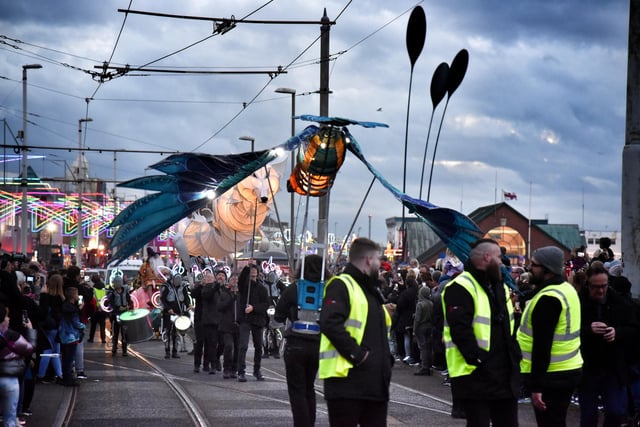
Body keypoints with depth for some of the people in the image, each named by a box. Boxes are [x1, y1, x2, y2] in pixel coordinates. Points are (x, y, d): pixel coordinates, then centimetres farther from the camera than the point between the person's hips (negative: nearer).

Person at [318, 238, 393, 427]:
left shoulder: (371, 290, 24)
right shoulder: (341, 285, -8)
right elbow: (330, 324, -23)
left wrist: (386, 358, 14)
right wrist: (356, 354, -23)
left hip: (375, 381, 9)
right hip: (347, 378, -9)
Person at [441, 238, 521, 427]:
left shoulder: (500, 287, 17)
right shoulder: (460, 288, -13)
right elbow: (460, 330, -21)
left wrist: (515, 355, 9)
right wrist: (480, 360, -24)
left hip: (505, 374, 9)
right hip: (475, 375, -9)